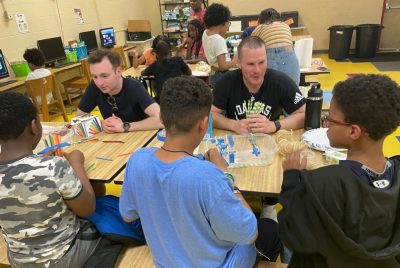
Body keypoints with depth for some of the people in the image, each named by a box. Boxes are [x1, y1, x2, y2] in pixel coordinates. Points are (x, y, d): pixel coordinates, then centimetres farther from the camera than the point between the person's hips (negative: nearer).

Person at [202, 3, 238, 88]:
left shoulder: (205, 33, 1)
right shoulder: (219, 40, -23)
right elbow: (223, 66, -25)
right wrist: (234, 61, -8)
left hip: (213, 75, 9)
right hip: (221, 76, -9)